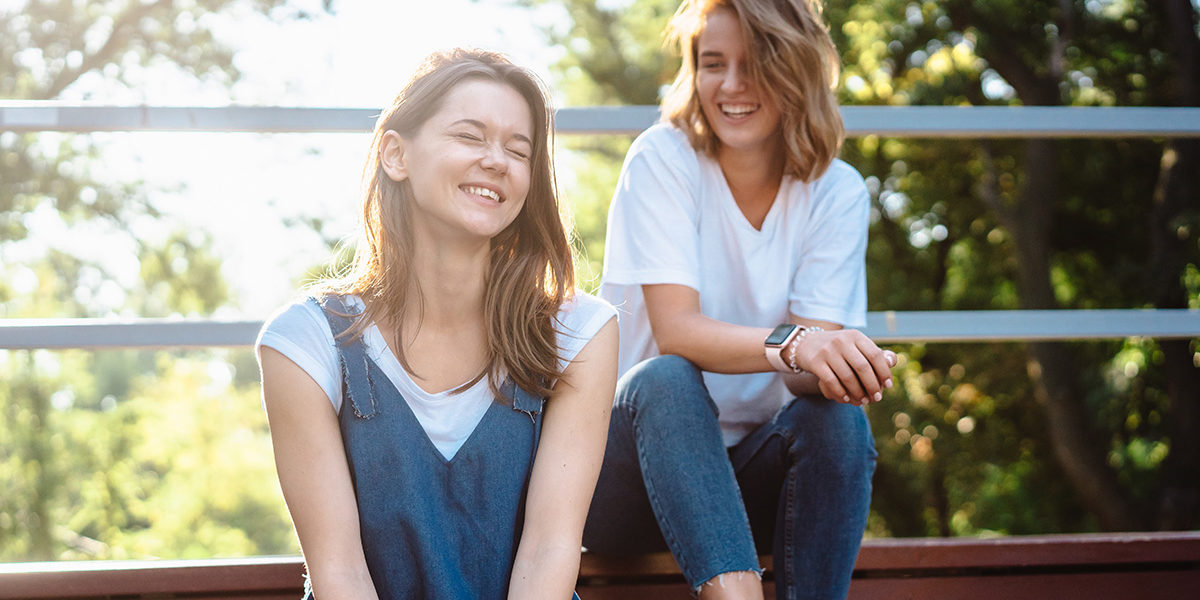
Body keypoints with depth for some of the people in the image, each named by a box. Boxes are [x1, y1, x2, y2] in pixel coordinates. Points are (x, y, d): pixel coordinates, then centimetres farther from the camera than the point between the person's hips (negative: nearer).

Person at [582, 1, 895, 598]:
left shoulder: (836, 192, -1)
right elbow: (675, 330, -21)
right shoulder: (663, 159, -8)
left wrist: (852, 365, -37)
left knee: (837, 415, -27)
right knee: (665, 380, -33)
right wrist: (791, 345, -40)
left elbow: (808, 366, -11)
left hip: (750, 471, 3)